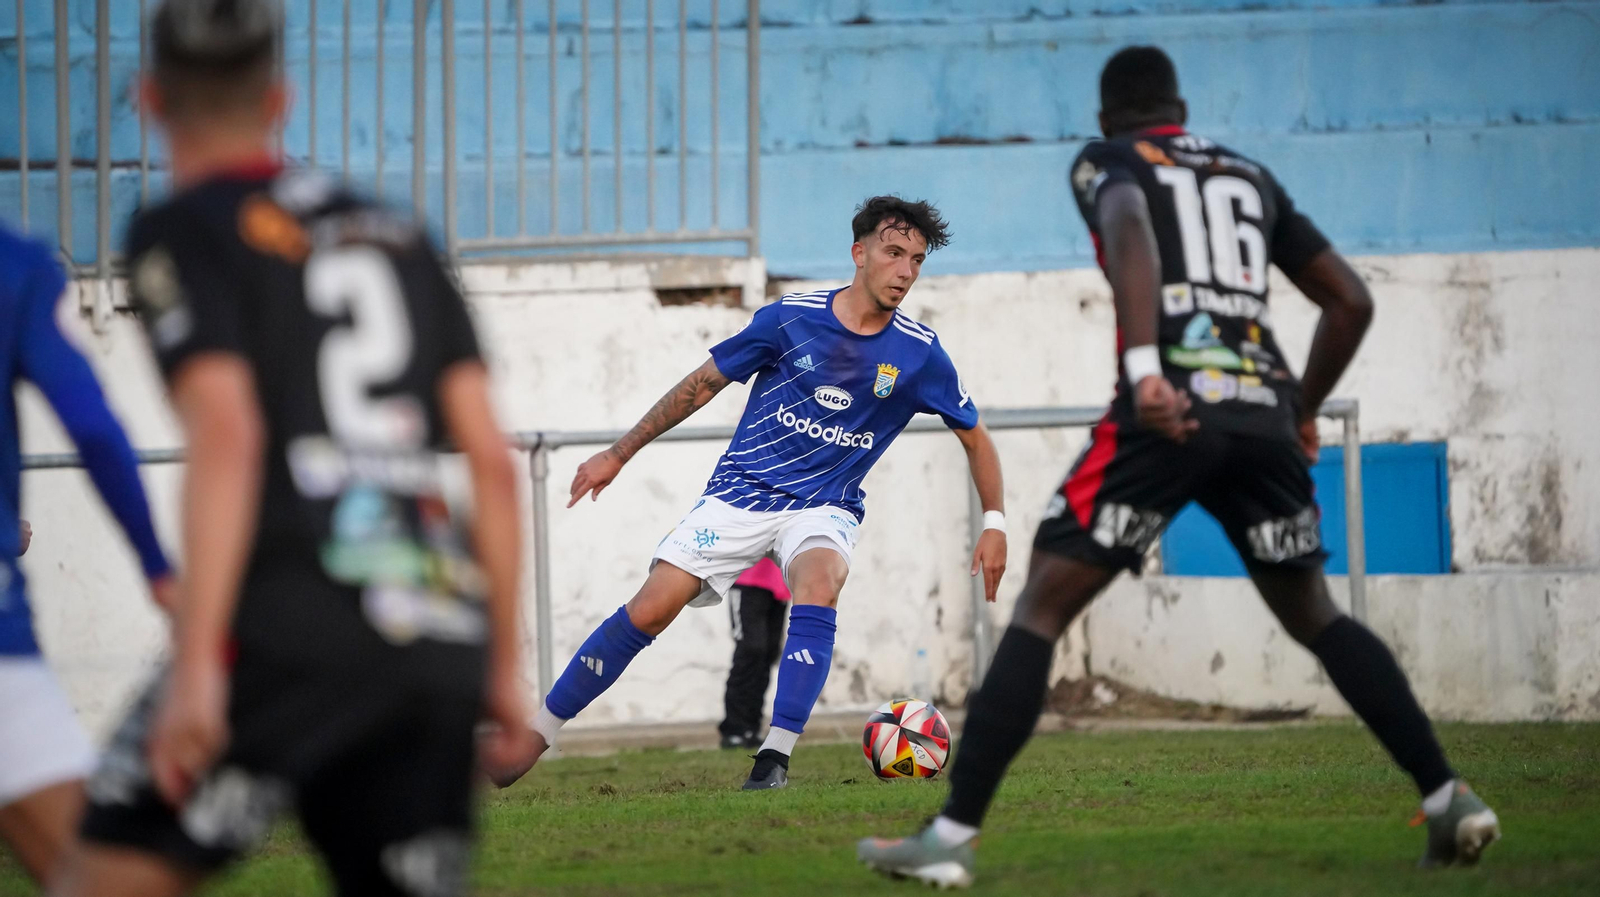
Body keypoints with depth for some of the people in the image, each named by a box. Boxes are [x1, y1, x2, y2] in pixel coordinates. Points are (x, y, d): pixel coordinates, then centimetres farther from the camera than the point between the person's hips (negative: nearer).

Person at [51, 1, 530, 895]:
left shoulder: (181, 233, 4)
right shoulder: (398, 236, 21)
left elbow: (227, 438, -11)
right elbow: (492, 461, 16)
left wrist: (196, 665, -15)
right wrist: (506, 661, 21)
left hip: (291, 626, -5)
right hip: (442, 636, 6)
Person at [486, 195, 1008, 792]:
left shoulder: (919, 353, -7)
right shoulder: (790, 319, -10)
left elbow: (975, 438, 8)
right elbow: (703, 383, 2)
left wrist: (995, 523, -3)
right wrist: (617, 456, 4)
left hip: (824, 507, 0)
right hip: (741, 492, 0)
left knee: (818, 586, -34)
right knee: (649, 611, -11)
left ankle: (775, 758, -33)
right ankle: (536, 735, 4)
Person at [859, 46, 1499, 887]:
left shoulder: (1106, 161, 12)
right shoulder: (1251, 177, 26)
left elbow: (1129, 233, -12)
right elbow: (1351, 301, 25)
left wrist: (1142, 366, -25)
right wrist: (1303, 409, 38)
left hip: (1172, 408, -4)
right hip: (1264, 411, 4)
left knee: (1041, 607, -1)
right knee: (1314, 617, 22)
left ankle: (952, 836, -10)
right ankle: (1449, 797, 13)